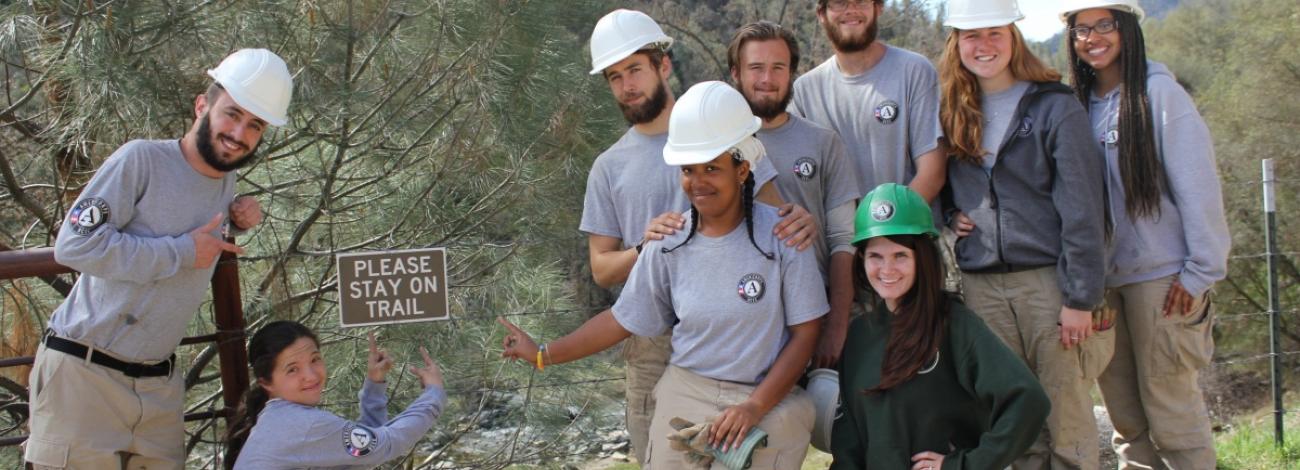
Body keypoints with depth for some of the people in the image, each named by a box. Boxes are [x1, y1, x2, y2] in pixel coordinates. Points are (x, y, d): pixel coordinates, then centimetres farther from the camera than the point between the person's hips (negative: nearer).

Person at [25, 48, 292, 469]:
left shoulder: (228, 182, 9)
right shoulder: (141, 159, -13)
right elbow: (74, 244, -19)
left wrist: (236, 221, 7)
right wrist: (182, 252, -16)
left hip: (159, 385, 7)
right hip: (85, 374, -6)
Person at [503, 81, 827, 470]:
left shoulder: (780, 235, -11)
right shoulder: (669, 243, -1)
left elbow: (805, 333, -8)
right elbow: (623, 319, 8)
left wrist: (755, 406, -14)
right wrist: (544, 355, 8)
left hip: (769, 403, -3)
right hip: (684, 398, 3)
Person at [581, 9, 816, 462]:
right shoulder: (609, 167, 8)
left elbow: (775, 213, 0)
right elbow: (601, 269, 9)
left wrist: (801, 221, -24)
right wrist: (643, 249, -13)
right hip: (653, 344, 2)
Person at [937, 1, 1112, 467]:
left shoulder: (1054, 107, -3)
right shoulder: (953, 116, 12)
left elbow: (1082, 208, -8)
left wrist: (1081, 298, -13)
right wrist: (951, 213, 5)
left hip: (1048, 279, -4)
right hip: (982, 285, 4)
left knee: (1066, 411, -3)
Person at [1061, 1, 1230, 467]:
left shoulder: (1158, 92, -6)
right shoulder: (1078, 102, 10)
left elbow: (1198, 184, -9)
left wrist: (1201, 271, -11)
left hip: (1160, 273, -5)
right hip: (1102, 277, 5)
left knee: (1169, 402, -3)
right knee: (1123, 409, 8)